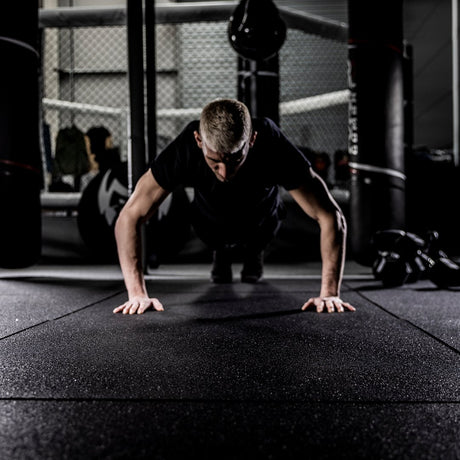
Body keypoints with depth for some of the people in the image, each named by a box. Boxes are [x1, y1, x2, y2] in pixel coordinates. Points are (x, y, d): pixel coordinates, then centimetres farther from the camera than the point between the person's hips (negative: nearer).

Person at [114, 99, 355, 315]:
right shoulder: (184, 149, -43)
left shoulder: (273, 146, -43)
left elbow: (331, 217, -37)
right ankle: (221, 252, 52)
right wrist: (137, 294, -43)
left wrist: (329, 293, -44)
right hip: (212, 226, 0)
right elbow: (129, 218, -36)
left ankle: (254, 251, 53)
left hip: (261, 223, 0)